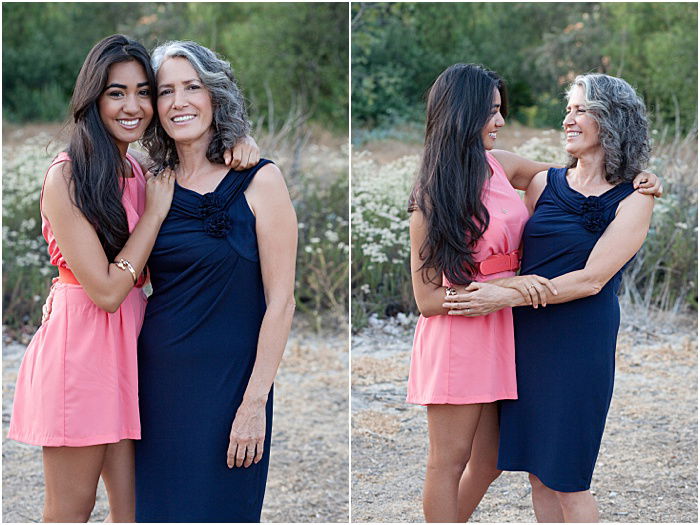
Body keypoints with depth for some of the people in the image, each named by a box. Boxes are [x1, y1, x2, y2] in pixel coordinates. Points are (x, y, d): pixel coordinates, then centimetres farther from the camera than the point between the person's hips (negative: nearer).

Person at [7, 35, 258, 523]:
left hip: (129, 344, 8)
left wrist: (239, 148, 0)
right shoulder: (67, 176, -13)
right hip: (80, 347, -8)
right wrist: (156, 210, -11)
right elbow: (105, 290, -17)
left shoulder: (138, 173, 12)